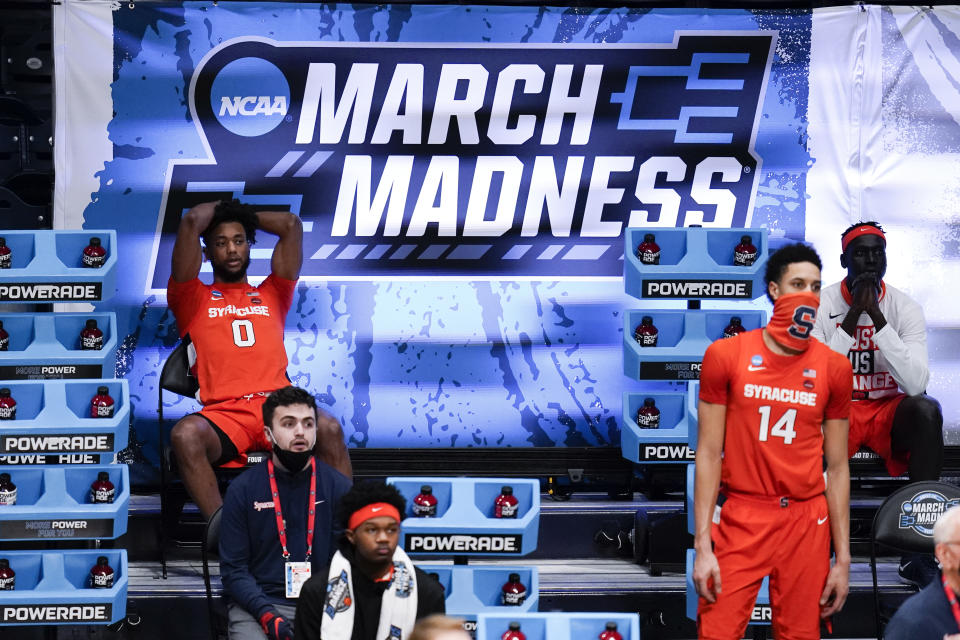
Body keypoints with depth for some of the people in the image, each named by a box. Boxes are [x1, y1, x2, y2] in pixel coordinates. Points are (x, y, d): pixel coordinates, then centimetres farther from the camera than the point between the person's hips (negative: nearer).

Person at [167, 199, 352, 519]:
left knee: (329, 429, -32)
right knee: (186, 434, -37)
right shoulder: (194, 299, 20)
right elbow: (191, 222, 10)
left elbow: (291, 225, 22)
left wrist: (246, 215, 35)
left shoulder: (272, 295, 29)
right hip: (223, 414, -2)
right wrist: (219, 209, 29)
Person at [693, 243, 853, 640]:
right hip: (739, 520, -2)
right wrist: (702, 546, -7)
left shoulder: (833, 368, 5)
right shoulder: (726, 355, 0)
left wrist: (843, 558, 4)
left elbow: (837, 467, 8)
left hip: (806, 522, 2)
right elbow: (709, 454, 0)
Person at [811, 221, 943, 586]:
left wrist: (877, 317, -21)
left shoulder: (905, 308, -2)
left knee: (926, 409, -33)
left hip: (889, 412, 1)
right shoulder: (820, 306, -4)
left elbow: (916, 384, -16)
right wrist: (852, 317, -20)